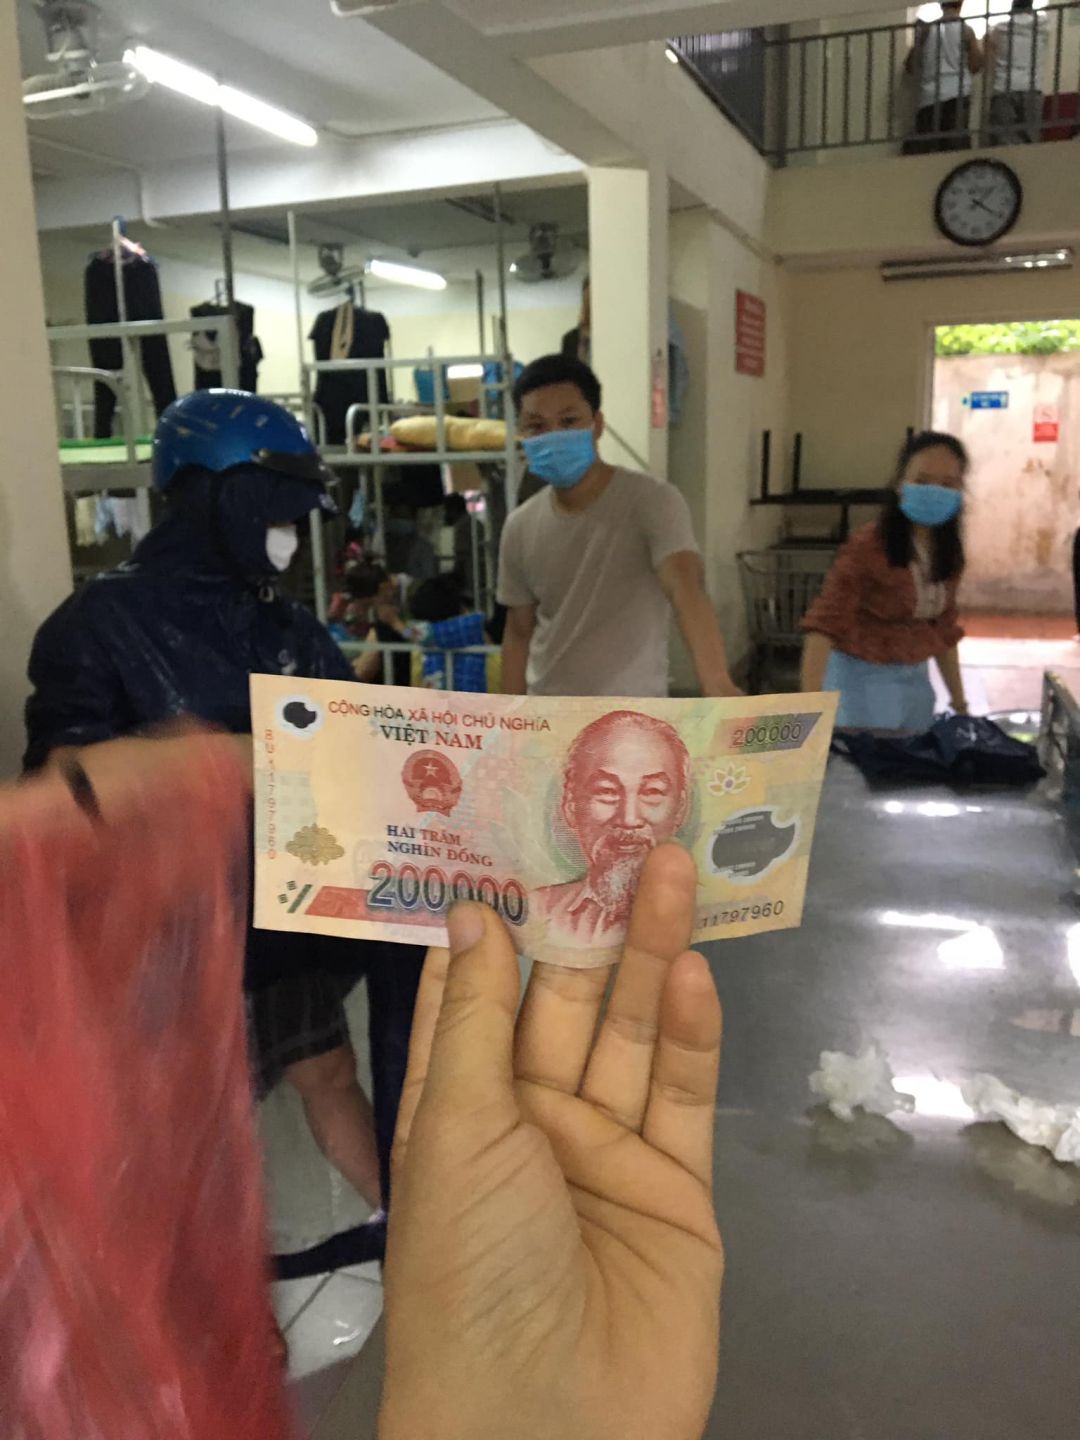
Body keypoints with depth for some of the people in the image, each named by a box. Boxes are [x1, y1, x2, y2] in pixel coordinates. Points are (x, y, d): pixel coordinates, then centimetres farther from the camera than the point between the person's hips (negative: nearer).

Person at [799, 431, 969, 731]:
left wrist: (959, 701, 15)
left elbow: (944, 630, 14)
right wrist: (809, 702, -39)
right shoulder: (868, 546, -19)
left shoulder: (949, 554, 3)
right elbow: (826, 622, -28)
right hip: (863, 678, -7)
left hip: (915, 679, 7)